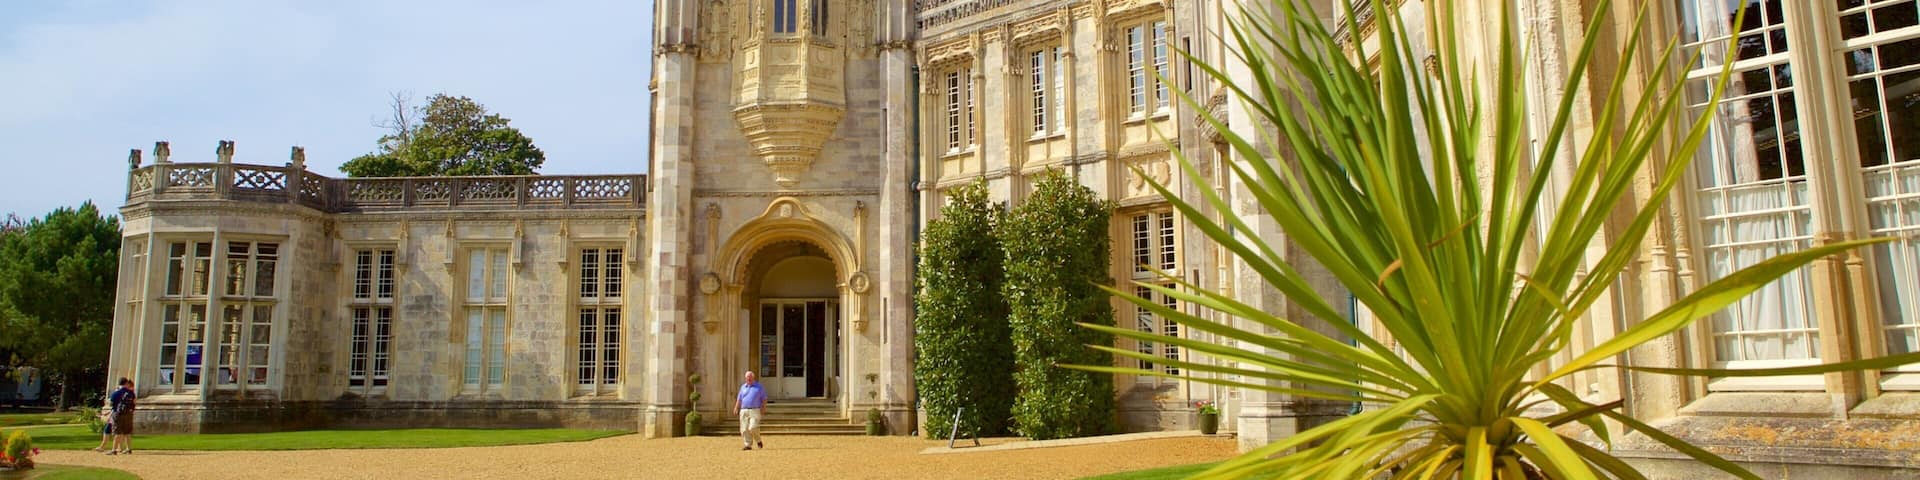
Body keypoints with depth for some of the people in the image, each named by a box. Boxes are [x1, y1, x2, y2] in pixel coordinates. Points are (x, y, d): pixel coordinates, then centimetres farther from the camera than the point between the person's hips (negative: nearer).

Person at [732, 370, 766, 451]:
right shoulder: (743, 387, 16)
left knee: (753, 427, -17)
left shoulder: (759, 387, 7)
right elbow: (739, 399, 17)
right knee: (744, 429, -3)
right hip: (744, 411, 4)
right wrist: (736, 409, 8)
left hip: (755, 411, -4)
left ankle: (758, 440, 8)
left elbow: (764, 398, 7)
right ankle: (748, 445, 3)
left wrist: (764, 406, -8)